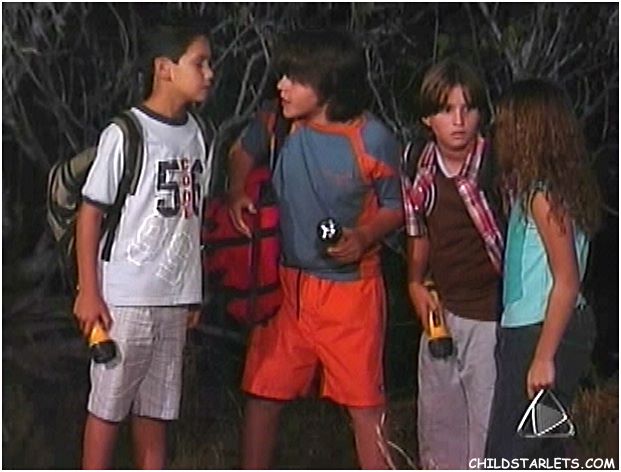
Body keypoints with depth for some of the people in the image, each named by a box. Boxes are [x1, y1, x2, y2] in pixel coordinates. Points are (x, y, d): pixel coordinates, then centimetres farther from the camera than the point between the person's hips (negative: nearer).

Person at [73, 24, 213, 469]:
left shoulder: (196, 135, 7)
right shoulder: (125, 134, -12)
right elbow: (91, 212, -9)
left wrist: (194, 292, 13)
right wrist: (89, 292, -11)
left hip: (174, 298, 6)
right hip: (124, 296, -6)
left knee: (157, 404, 12)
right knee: (109, 403, 3)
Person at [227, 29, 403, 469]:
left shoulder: (374, 140, -16)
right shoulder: (276, 123, -7)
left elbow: (395, 208, -2)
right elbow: (243, 152, 15)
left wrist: (365, 237, -20)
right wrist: (239, 194, -3)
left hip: (350, 286, -3)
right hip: (286, 281, 3)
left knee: (365, 402, 3)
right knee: (264, 392, 9)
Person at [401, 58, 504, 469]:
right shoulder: (419, 168, 1)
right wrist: (416, 284, 7)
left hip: (491, 315, -7)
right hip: (441, 313, 7)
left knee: (489, 425, -5)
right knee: (437, 418, 20)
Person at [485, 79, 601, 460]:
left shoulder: (542, 195, -17)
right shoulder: (562, 186, 10)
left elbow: (566, 281, -20)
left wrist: (543, 356, -21)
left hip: (539, 333, -10)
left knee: (505, 457, -6)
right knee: (546, 452, 17)